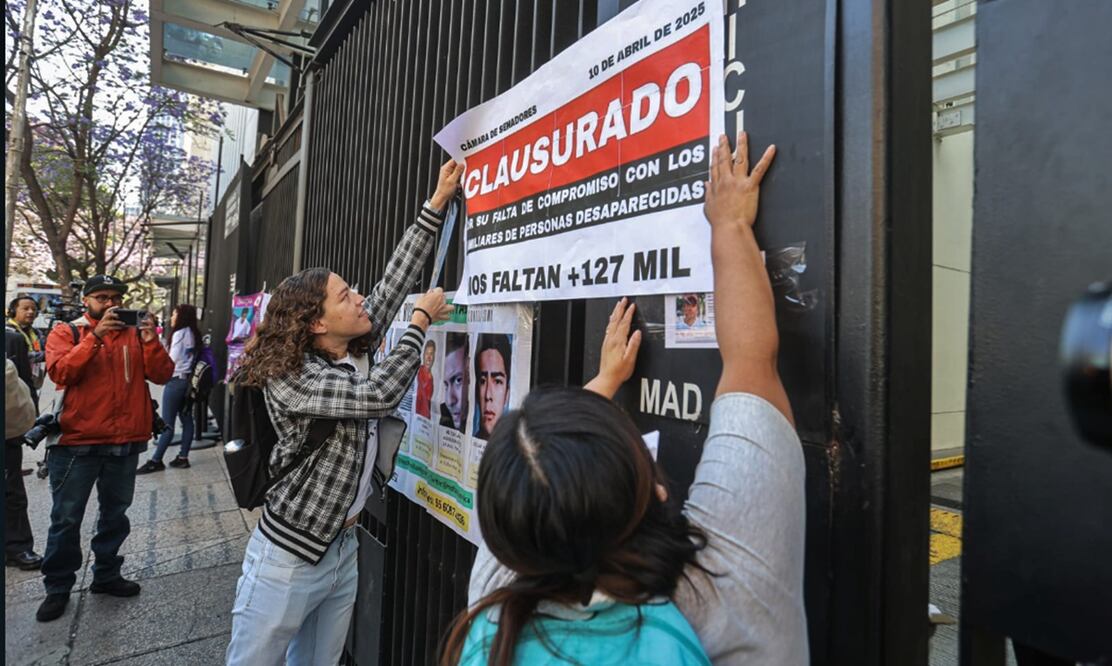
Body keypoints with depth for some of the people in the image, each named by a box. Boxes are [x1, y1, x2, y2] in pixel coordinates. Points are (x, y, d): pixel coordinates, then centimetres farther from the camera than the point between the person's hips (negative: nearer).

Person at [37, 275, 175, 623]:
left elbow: (162, 375, -4)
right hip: (77, 442, -3)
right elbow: (60, 372, -18)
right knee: (66, 519, 8)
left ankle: (106, 575, 31)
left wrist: (151, 341, -19)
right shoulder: (66, 332, -1)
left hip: (126, 442, 3)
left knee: (115, 515, 15)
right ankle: (58, 587, 24)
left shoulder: (136, 333, 5)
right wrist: (96, 335, -25)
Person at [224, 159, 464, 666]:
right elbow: (380, 396, -31)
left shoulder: (355, 352, 0)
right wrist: (422, 320, -19)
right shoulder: (289, 380, -20)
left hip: (342, 548, 7)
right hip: (287, 560, -7)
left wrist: (438, 202, -2)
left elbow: (393, 281, -2)